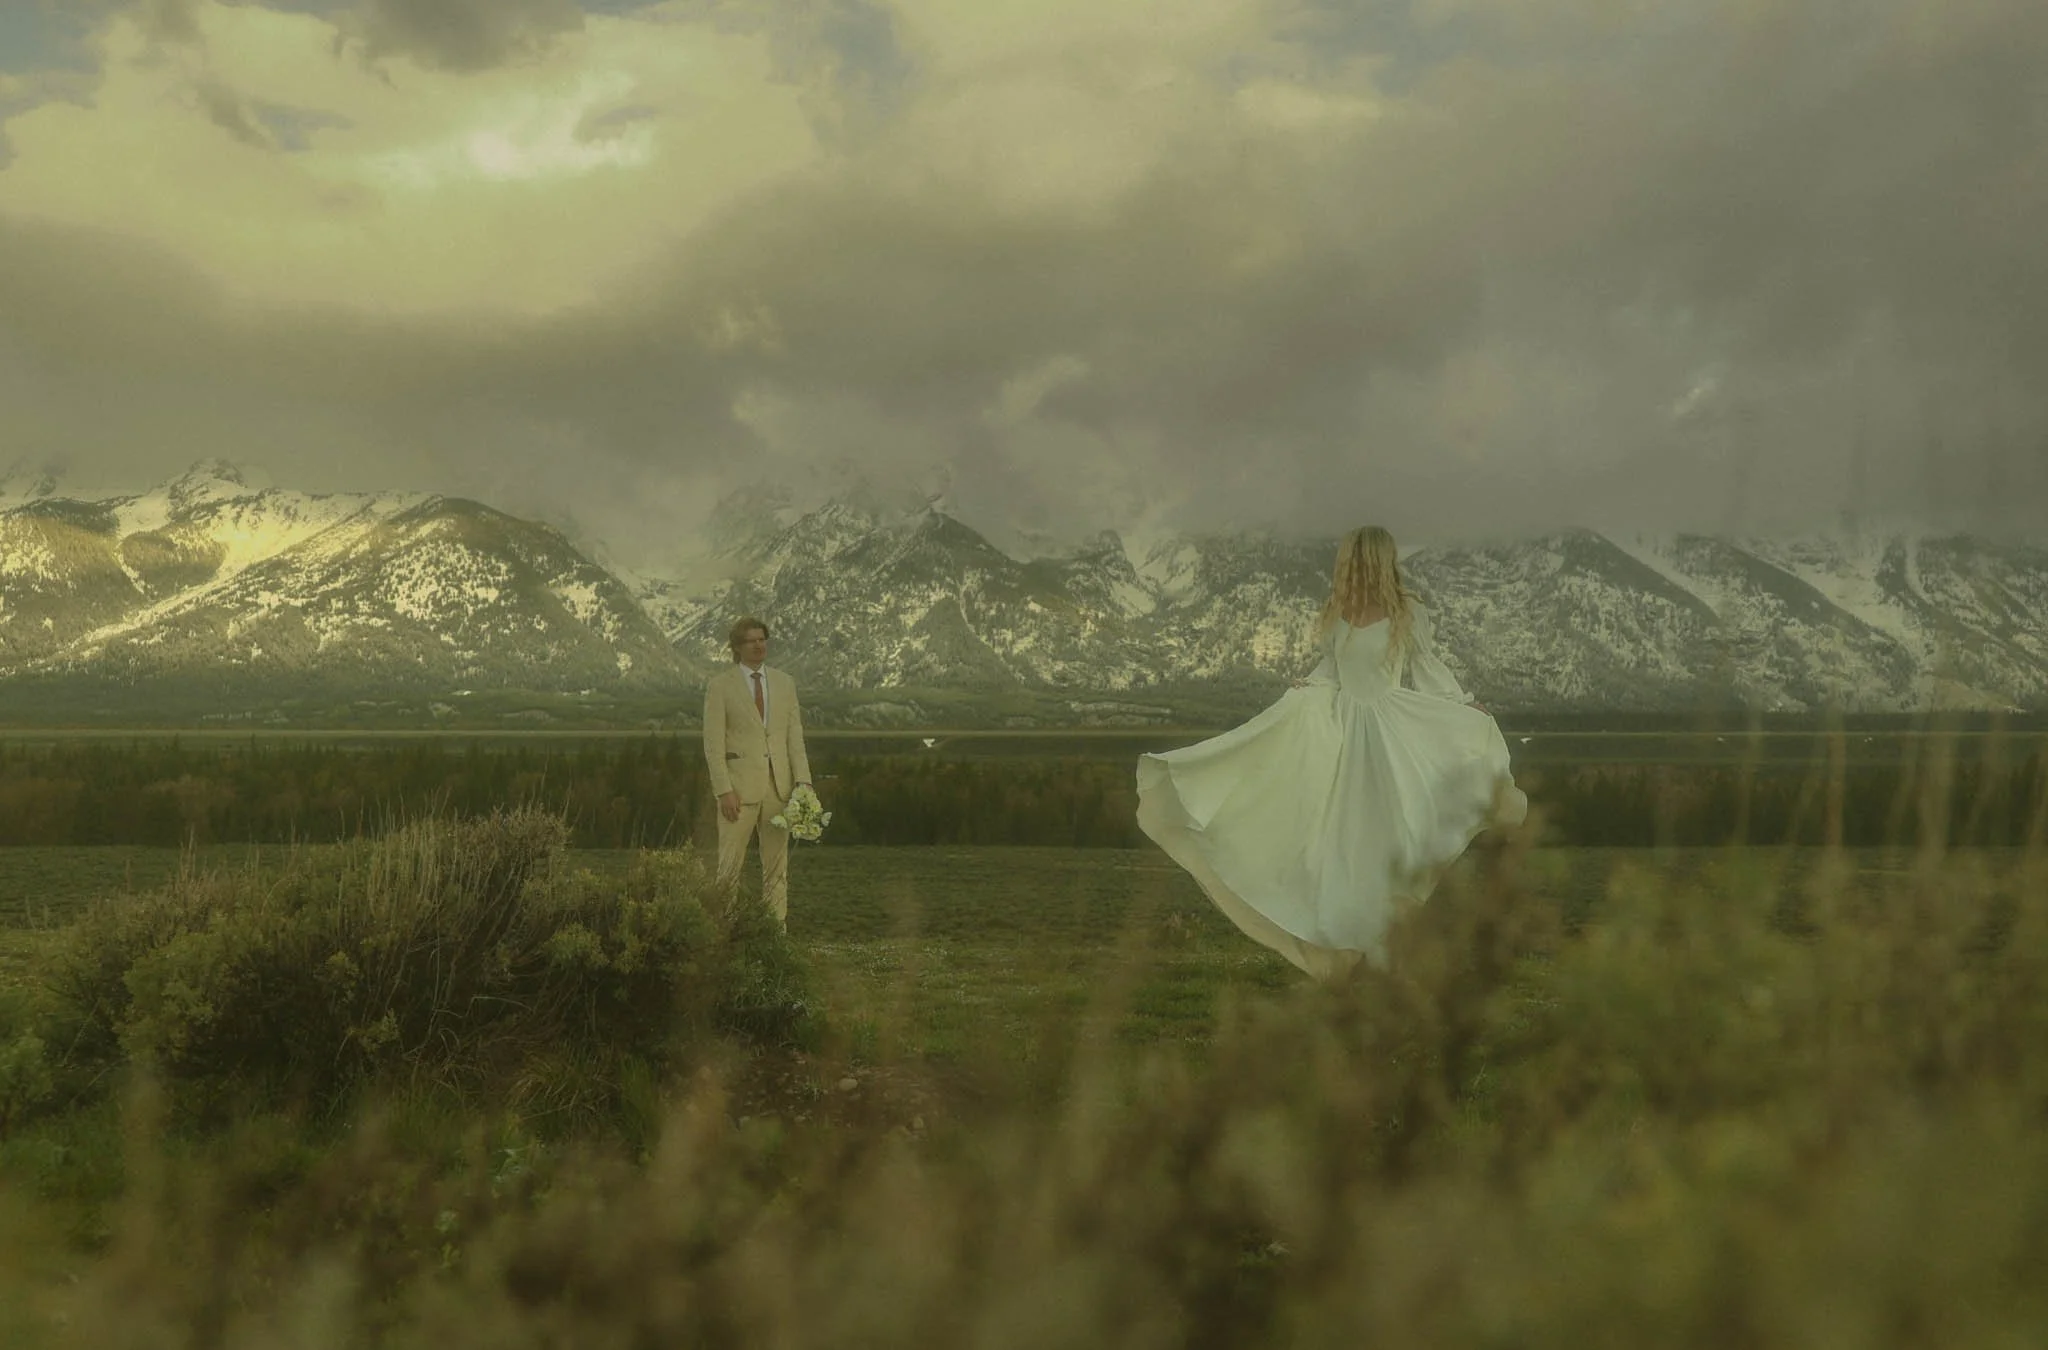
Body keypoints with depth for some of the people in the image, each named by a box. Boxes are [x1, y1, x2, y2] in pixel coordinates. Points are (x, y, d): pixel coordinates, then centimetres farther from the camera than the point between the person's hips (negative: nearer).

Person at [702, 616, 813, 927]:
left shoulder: (785, 683, 10)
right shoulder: (719, 685, -1)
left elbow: (795, 738, 8)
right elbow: (713, 743, -5)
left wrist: (803, 782, -3)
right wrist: (724, 790, -12)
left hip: (779, 785, 4)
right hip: (739, 785, -4)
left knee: (777, 867, 6)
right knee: (730, 866, -1)